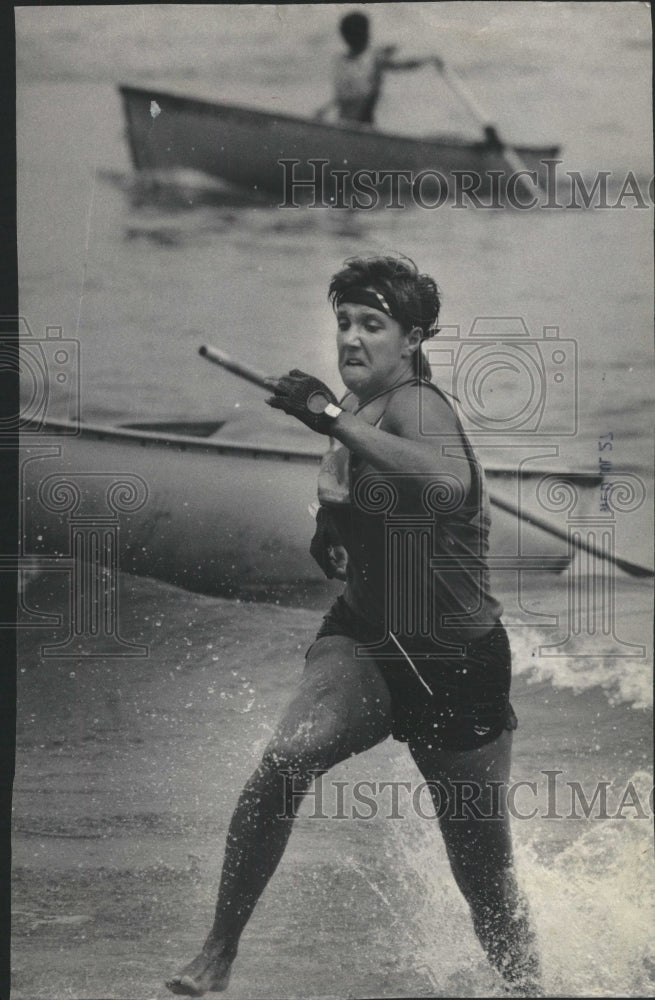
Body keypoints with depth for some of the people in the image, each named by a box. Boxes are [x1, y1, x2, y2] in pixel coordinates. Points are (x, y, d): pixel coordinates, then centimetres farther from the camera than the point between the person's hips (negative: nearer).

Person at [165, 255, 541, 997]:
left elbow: (448, 483, -43)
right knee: (286, 760, -26)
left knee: (485, 879, 5)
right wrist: (332, 532, 5)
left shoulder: (415, 407, -19)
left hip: (456, 661, -5)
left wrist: (335, 422, -43)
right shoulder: (356, 408, 4)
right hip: (364, 636, 5)